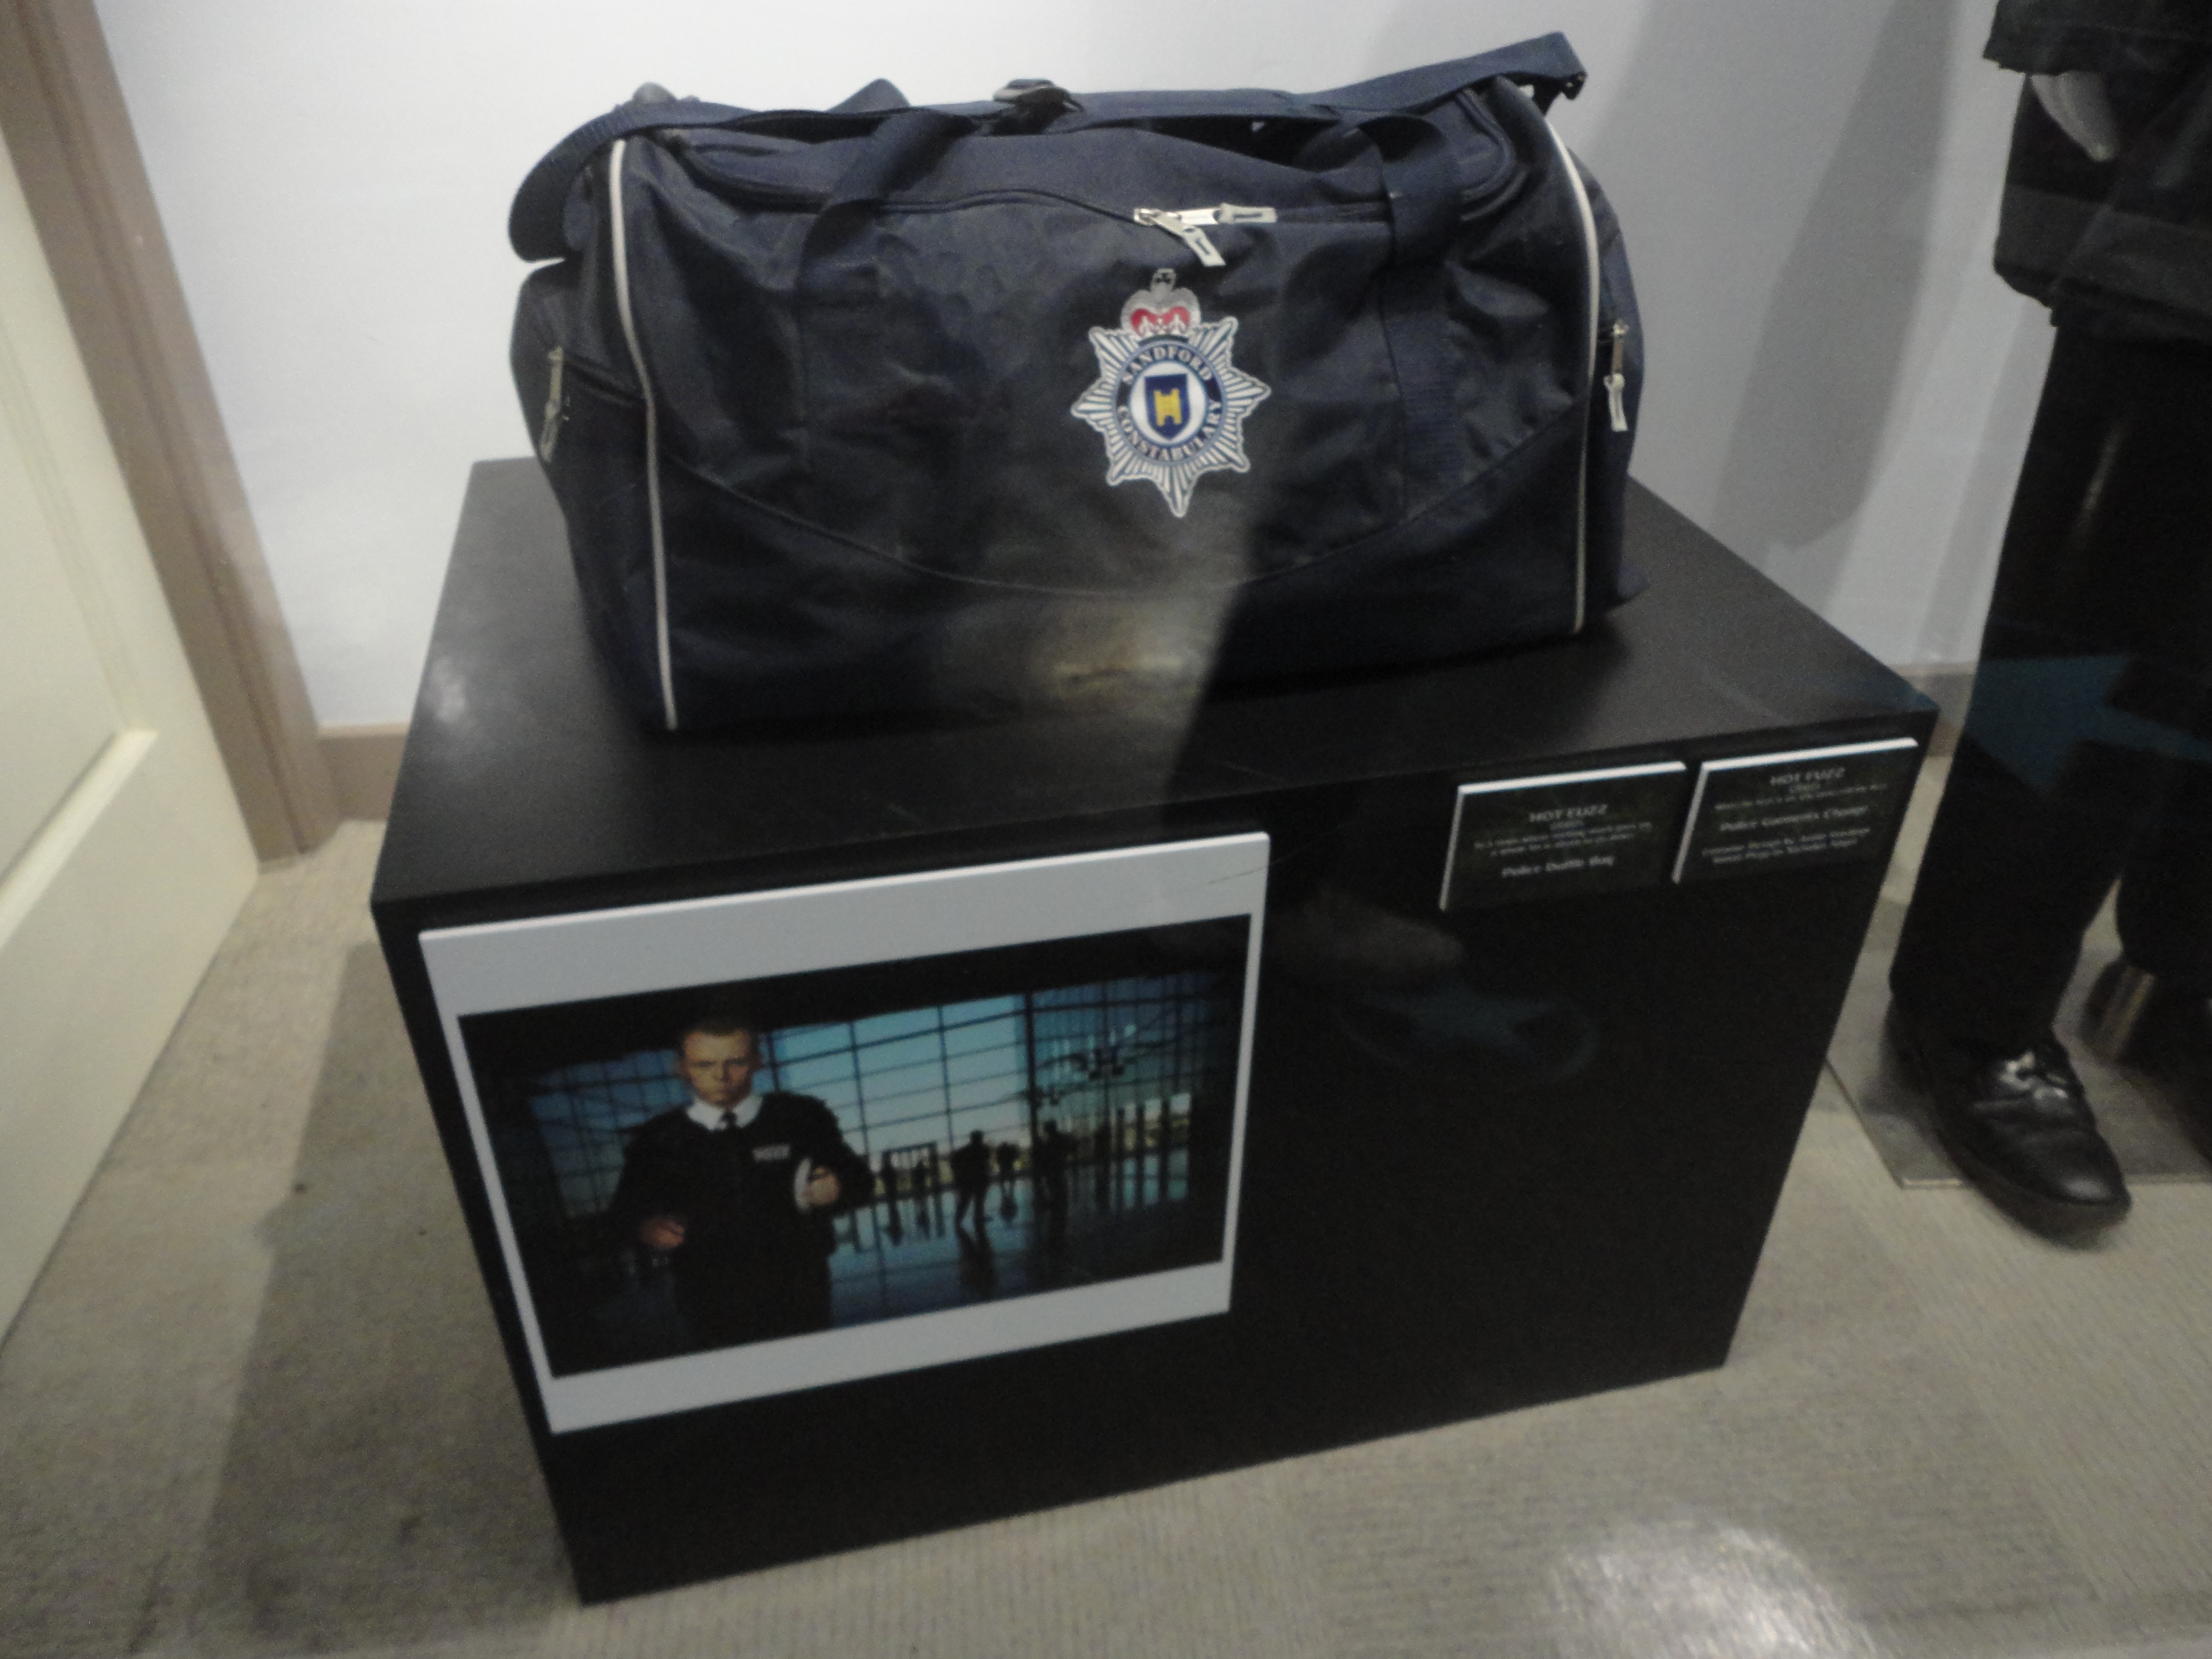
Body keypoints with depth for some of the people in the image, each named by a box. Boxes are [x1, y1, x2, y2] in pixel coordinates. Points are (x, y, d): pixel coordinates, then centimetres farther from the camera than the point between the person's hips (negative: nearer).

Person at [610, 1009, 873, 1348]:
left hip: (799, 1296, 0)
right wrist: (646, 1228, -11)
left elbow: (860, 1180, 5)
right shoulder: (655, 1140, 1)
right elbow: (626, 1209, 11)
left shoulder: (802, 1117, 0)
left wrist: (836, 1189, -17)